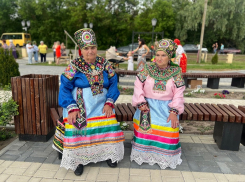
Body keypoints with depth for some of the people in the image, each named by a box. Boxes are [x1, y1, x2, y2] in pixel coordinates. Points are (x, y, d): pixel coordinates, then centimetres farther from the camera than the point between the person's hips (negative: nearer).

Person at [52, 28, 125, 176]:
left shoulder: (105, 64, 6)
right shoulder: (74, 66, -1)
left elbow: (113, 83, 4)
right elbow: (65, 88, -3)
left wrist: (109, 103, -10)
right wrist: (71, 108, -16)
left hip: (101, 105, 2)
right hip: (79, 106, -1)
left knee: (108, 127, -15)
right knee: (78, 129, -18)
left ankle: (109, 154, 12)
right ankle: (78, 160, 7)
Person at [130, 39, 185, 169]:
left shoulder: (176, 72, 4)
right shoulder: (147, 69, 4)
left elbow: (178, 94, 0)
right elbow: (138, 87, 0)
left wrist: (174, 111, -10)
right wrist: (141, 103, -10)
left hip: (167, 107, 0)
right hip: (148, 105, 1)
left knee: (167, 131, -18)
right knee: (145, 124, -20)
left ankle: (165, 157, 6)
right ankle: (144, 154, 2)